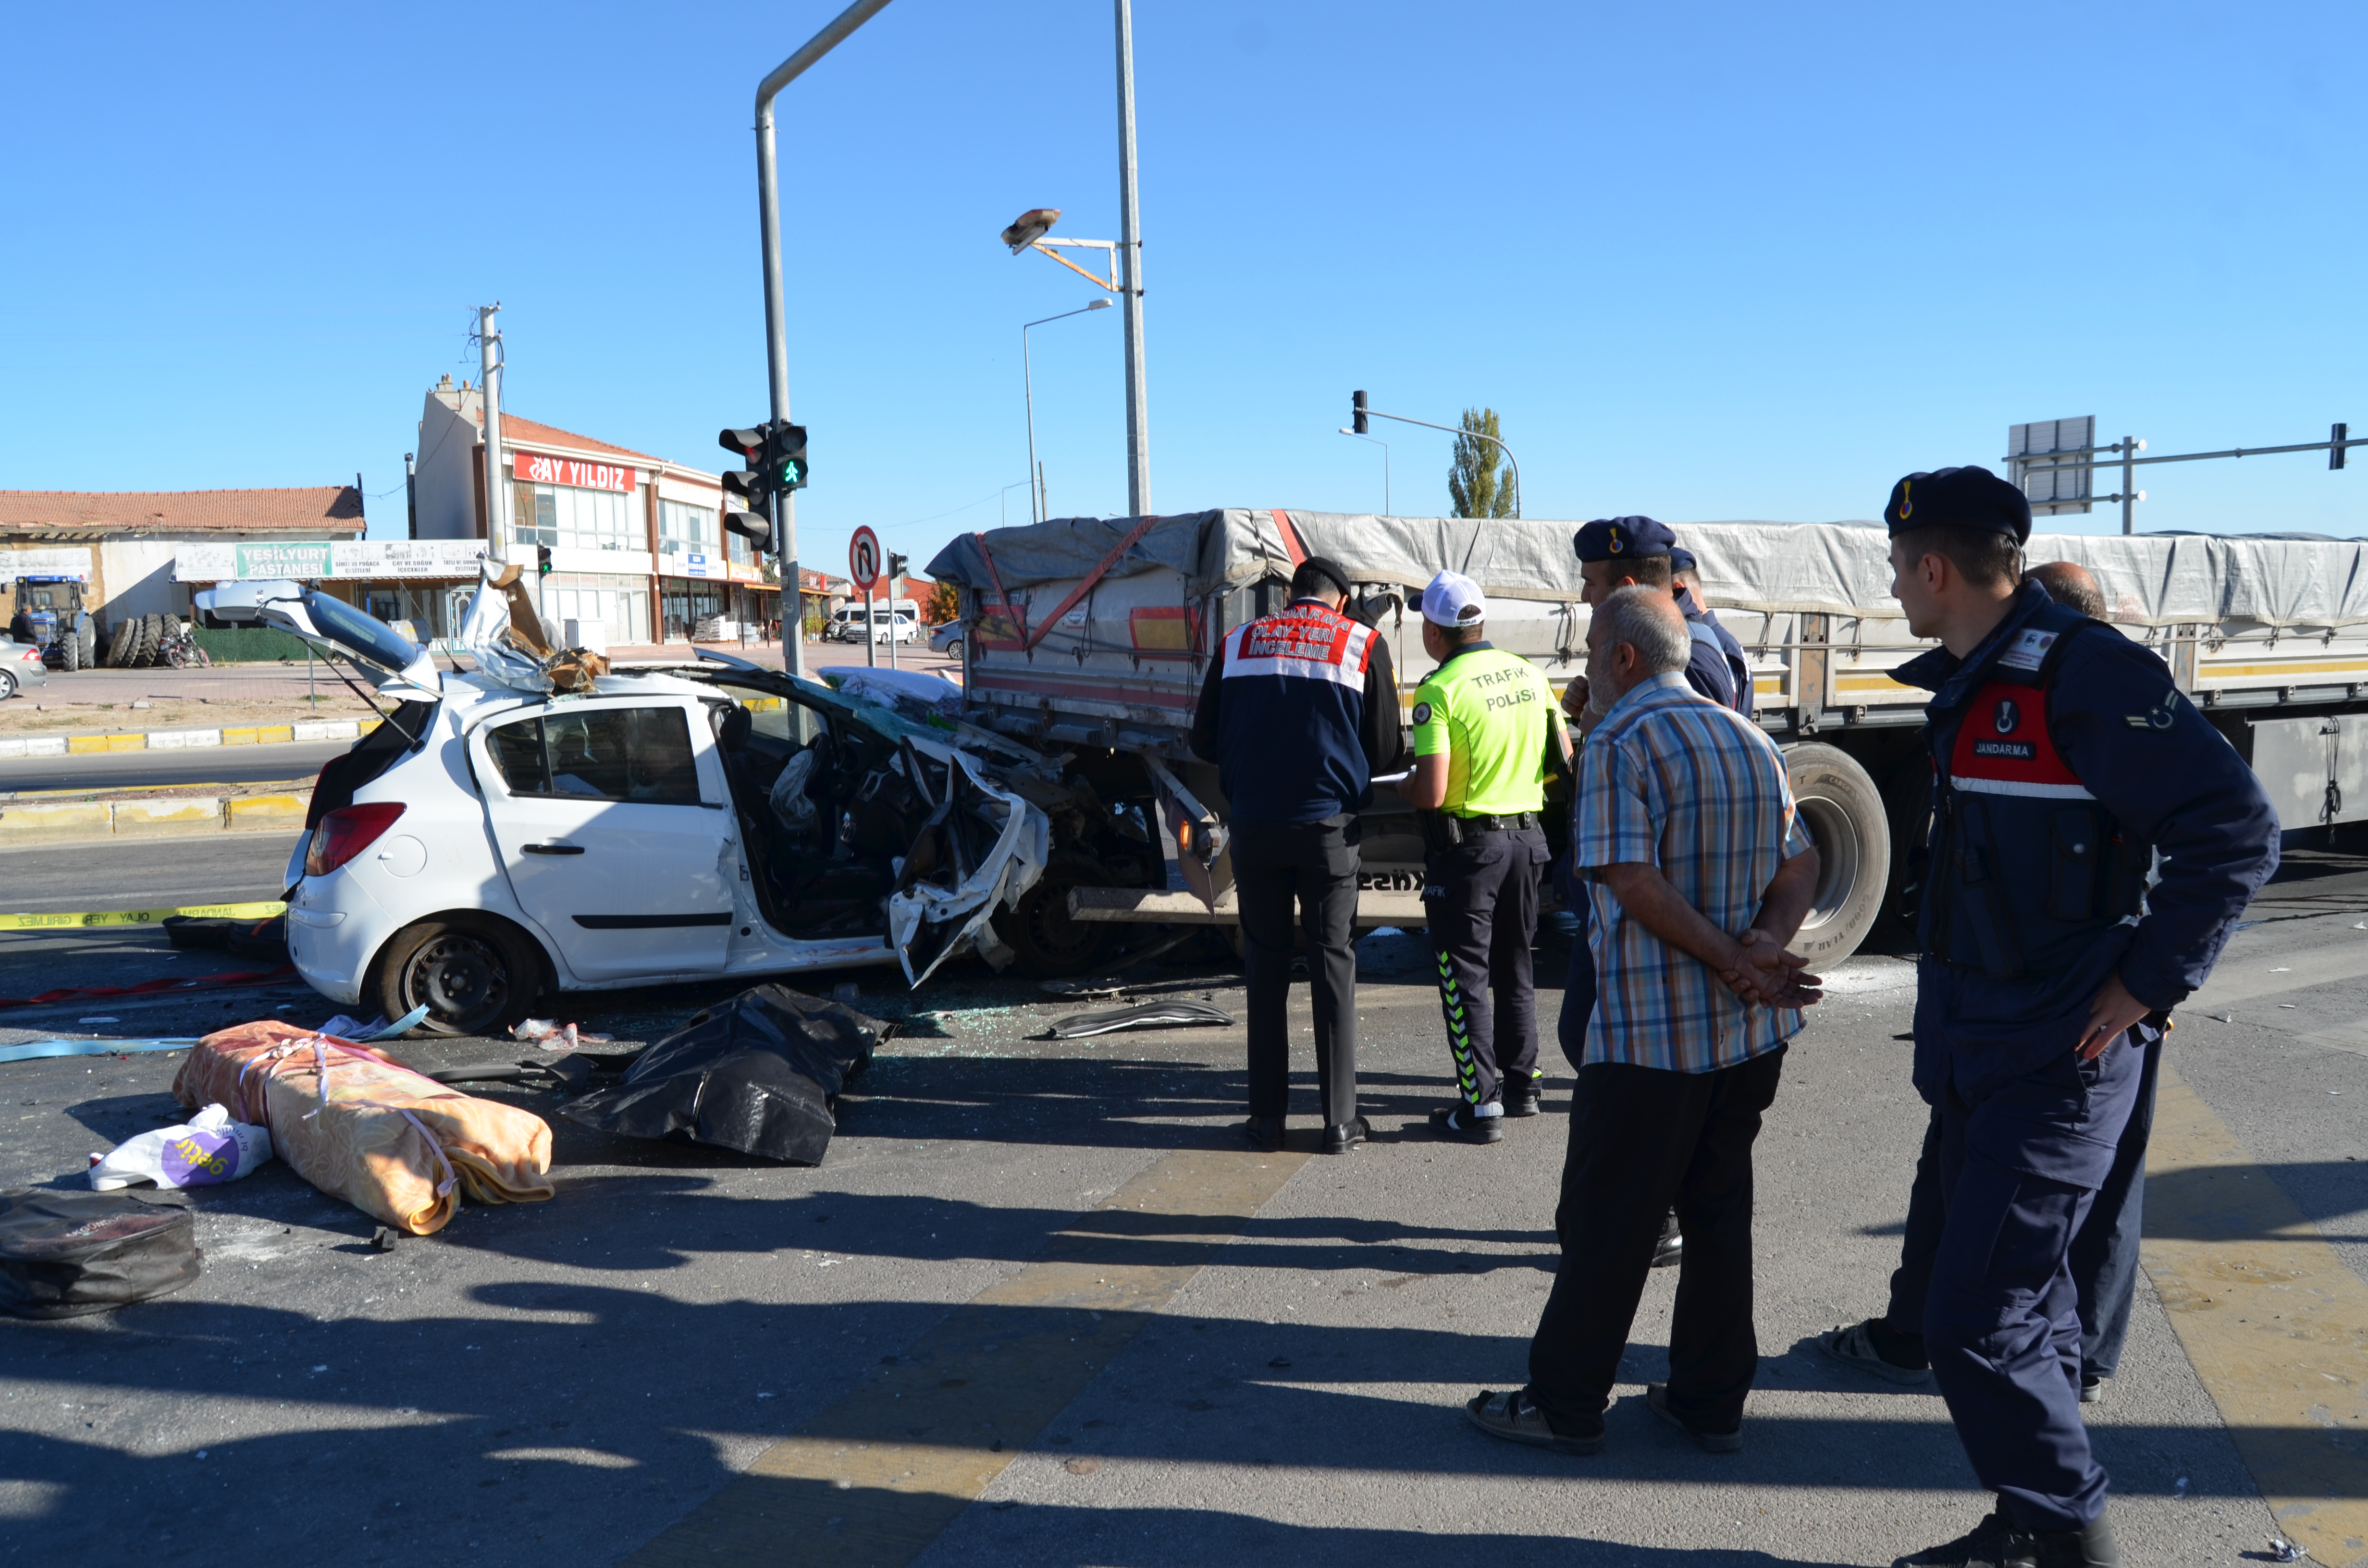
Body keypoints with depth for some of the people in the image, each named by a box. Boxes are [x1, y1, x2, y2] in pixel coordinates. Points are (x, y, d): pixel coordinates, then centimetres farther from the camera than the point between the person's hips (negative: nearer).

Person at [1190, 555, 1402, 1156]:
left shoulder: (1238, 641, 5)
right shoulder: (1363, 644, 1)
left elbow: (1204, 741, 9)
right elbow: (1387, 751, 1)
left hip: (1254, 827, 1)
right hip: (1328, 828, -1)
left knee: (1265, 965, 10)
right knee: (1332, 963, 7)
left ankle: (1267, 1115, 13)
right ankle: (1340, 1120, 10)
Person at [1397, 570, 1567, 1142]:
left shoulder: (1440, 689, -17)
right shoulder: (1529, 674, 4)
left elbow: (1432, 793, -22)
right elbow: (1563, 758, 13)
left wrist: (1402, 786, -1)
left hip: (1468, 844, -7)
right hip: (1527, 837, 7)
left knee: (1465, 976, 2)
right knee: (1513, 968, 19)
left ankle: (1481, 1106, 3)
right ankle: (1521, 1085, 29)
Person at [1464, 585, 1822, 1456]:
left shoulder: (1619, 743, -12)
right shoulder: (1751, 740, 12)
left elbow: (1636, 884, -21)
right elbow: (1801, 869, 9)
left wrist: (1739, 962, -14)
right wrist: (1765, 947, -6)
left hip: (1651, 1032, -7)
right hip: (1752, 1030, 7)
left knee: (1606, 1221, 3)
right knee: (1719, 1211, 15)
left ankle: (1565, 1404, 14)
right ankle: (1712, 1401, 24)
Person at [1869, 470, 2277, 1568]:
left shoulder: (2086, 674, -19)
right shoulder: (1969, 685, 10)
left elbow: (2235, 831, -21)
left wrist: (2145, 986, -18)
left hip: (2057, 1063, -9)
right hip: (1971, 1051, 9)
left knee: (1978, 1324, -7)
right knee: (2024, 1307, 19)